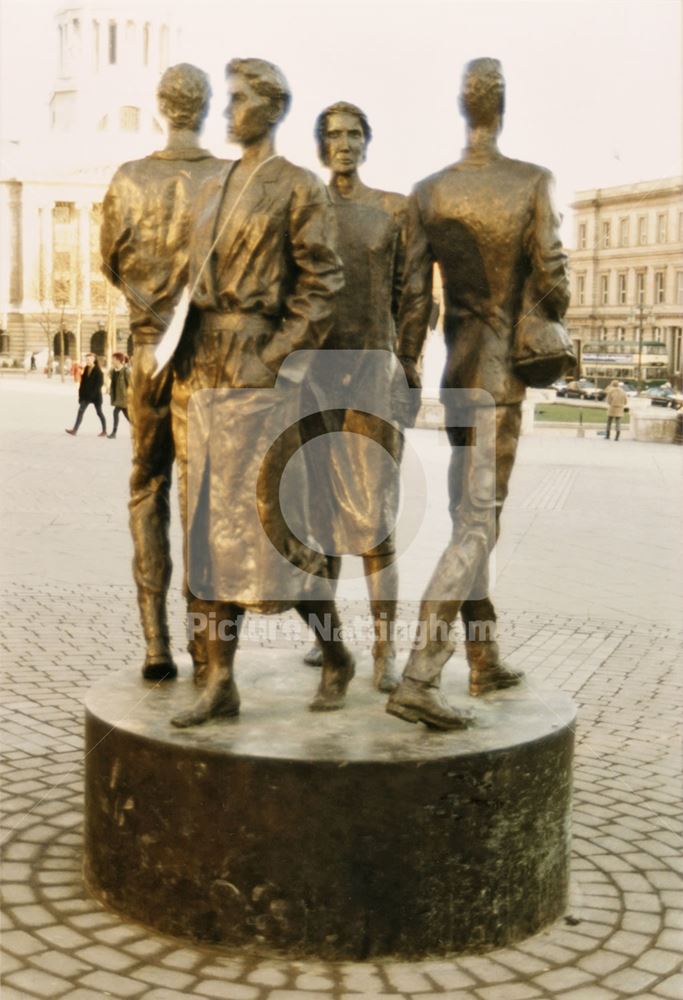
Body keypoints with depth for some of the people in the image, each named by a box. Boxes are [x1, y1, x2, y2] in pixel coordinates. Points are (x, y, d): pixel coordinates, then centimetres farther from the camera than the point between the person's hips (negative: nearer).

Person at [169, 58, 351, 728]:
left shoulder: (298, 188, -1)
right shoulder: (213, 191, 19)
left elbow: (320, 284, -7)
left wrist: (277, 357, -15)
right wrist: (182, 358, 10)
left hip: (258, 376, -7)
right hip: (198, 374, 7)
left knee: (270, 524, -7)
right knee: (208, 527, 4)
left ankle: (334, 655, 15)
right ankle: (219, 683, 9)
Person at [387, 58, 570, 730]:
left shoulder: (428, 192, 1)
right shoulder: (533, 183, -8)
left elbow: (413, 297, -1)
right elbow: (551, 282, -9)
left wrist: (407, 373, 8)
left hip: (455, 368, 5)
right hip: (502, 372, -5)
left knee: (468, 516, 15)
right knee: (477, 524, -7)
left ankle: (484, 662, 25)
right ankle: (417, 679, -16)